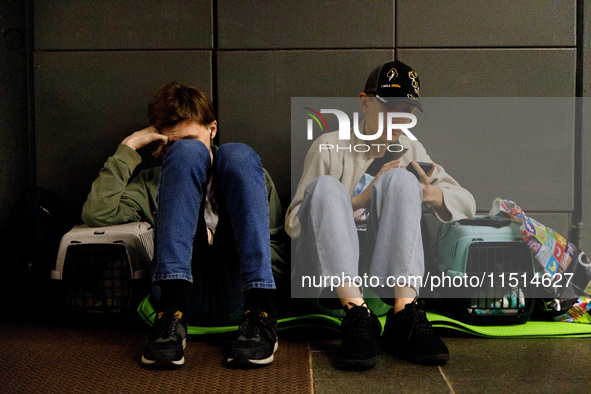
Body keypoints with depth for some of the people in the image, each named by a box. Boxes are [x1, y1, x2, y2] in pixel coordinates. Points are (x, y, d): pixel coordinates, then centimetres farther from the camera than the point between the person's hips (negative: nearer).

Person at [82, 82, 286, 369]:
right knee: (187, 153, -12)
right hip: (184, 294, 0)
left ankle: (260, 313, -29)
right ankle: (172, 312, -30)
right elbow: (96, 214, 9)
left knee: (236, 154, -13)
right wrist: (128, 148, 14)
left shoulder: (250, 172, 31)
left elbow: (275, 245, 20)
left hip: (237, 297, 1)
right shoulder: (151, 183, 30)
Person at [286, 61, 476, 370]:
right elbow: (293, 223, 0)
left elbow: (467, 203, 18)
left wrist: (434, 195, -6)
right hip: (324, 272, -2)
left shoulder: (411, 152, 21)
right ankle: (356, 315, -42)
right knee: (326, 185, -26)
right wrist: (359, 199, -13)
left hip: (383, 273, 2)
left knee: (400, 179, -18)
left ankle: (404, 313, -35)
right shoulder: (330, 148, 8)